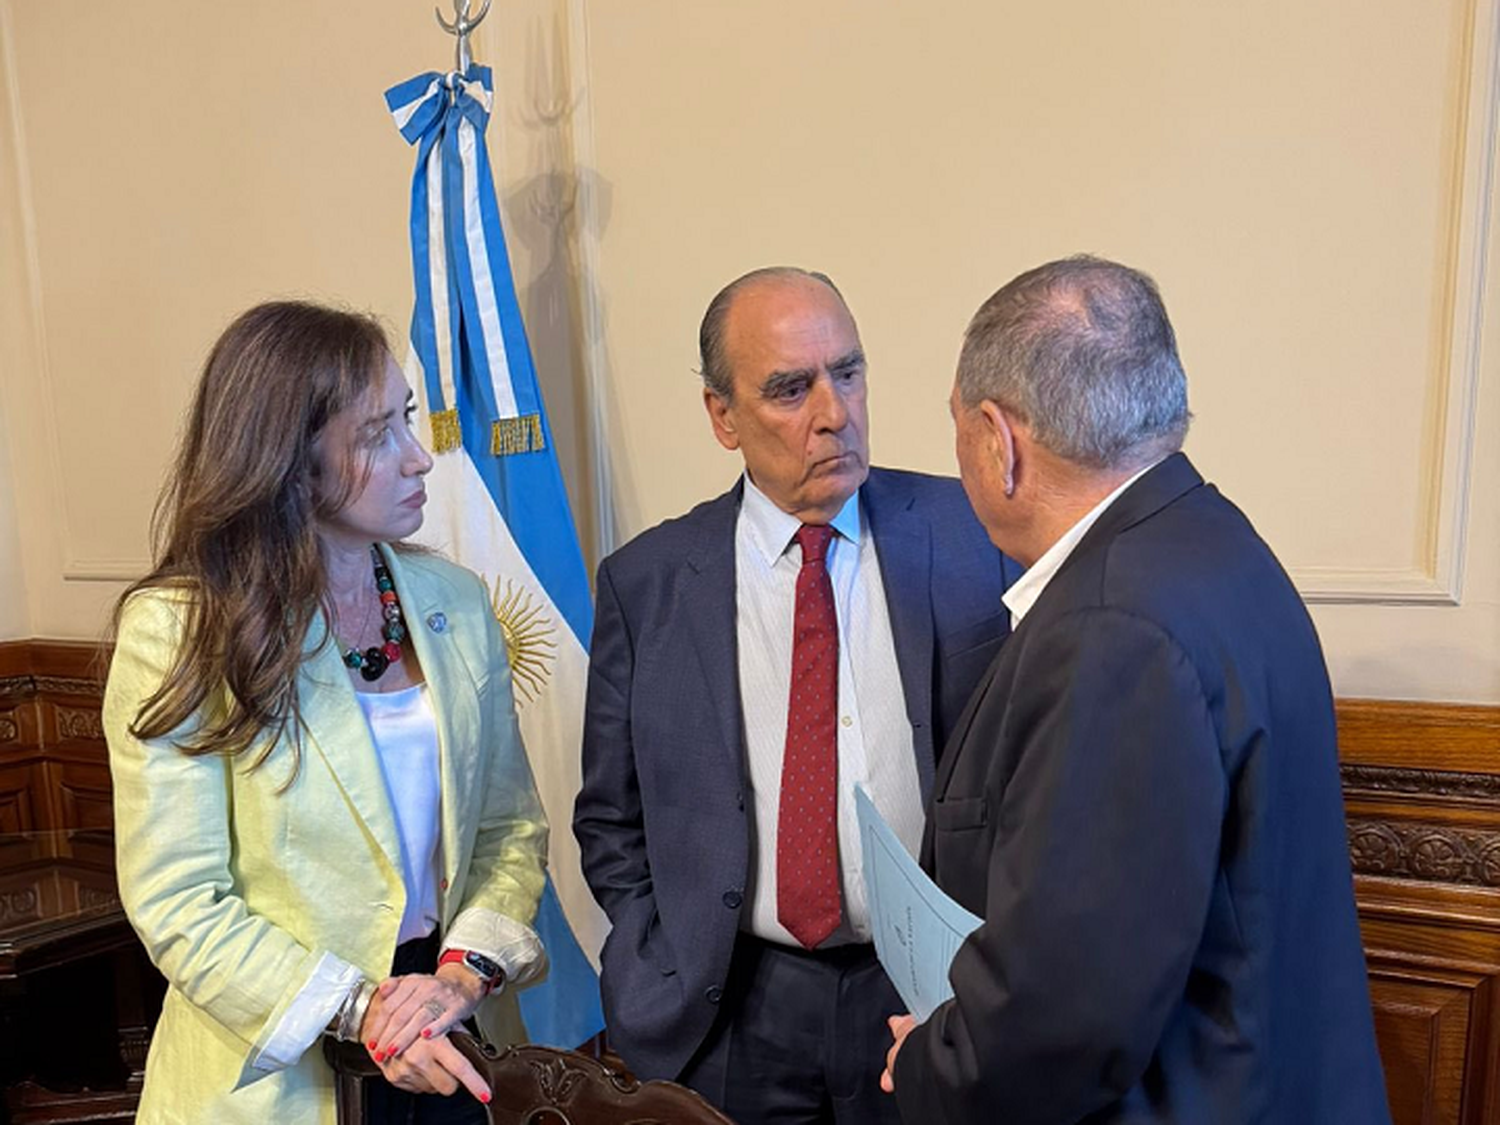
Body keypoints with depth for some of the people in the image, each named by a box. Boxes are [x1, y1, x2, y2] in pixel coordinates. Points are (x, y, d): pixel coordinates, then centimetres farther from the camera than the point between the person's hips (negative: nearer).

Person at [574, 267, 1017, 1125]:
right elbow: (613, 821, 3)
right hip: (729, 1016, 0)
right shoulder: (645, 583, -5)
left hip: (935, 992, 0)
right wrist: (672, 981, -4)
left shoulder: (968, 533, -6)